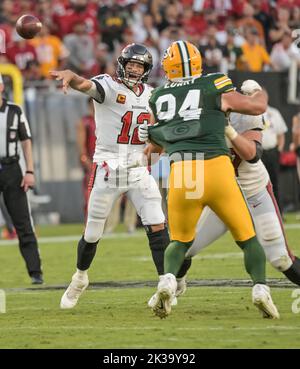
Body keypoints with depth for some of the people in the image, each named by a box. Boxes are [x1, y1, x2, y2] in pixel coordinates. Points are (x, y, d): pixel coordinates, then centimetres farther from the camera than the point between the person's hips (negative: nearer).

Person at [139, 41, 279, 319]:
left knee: (180, 240, 20)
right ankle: (260, 287, -5)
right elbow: (257, 107, 14)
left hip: (181, 172, 2)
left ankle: (168, 279, -8)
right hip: (217, 168, -2)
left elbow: (155, 145, 30)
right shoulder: (215, 89, 7)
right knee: (246, 236, 14)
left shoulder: (159, 99, 16)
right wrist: (259, 93, 35)